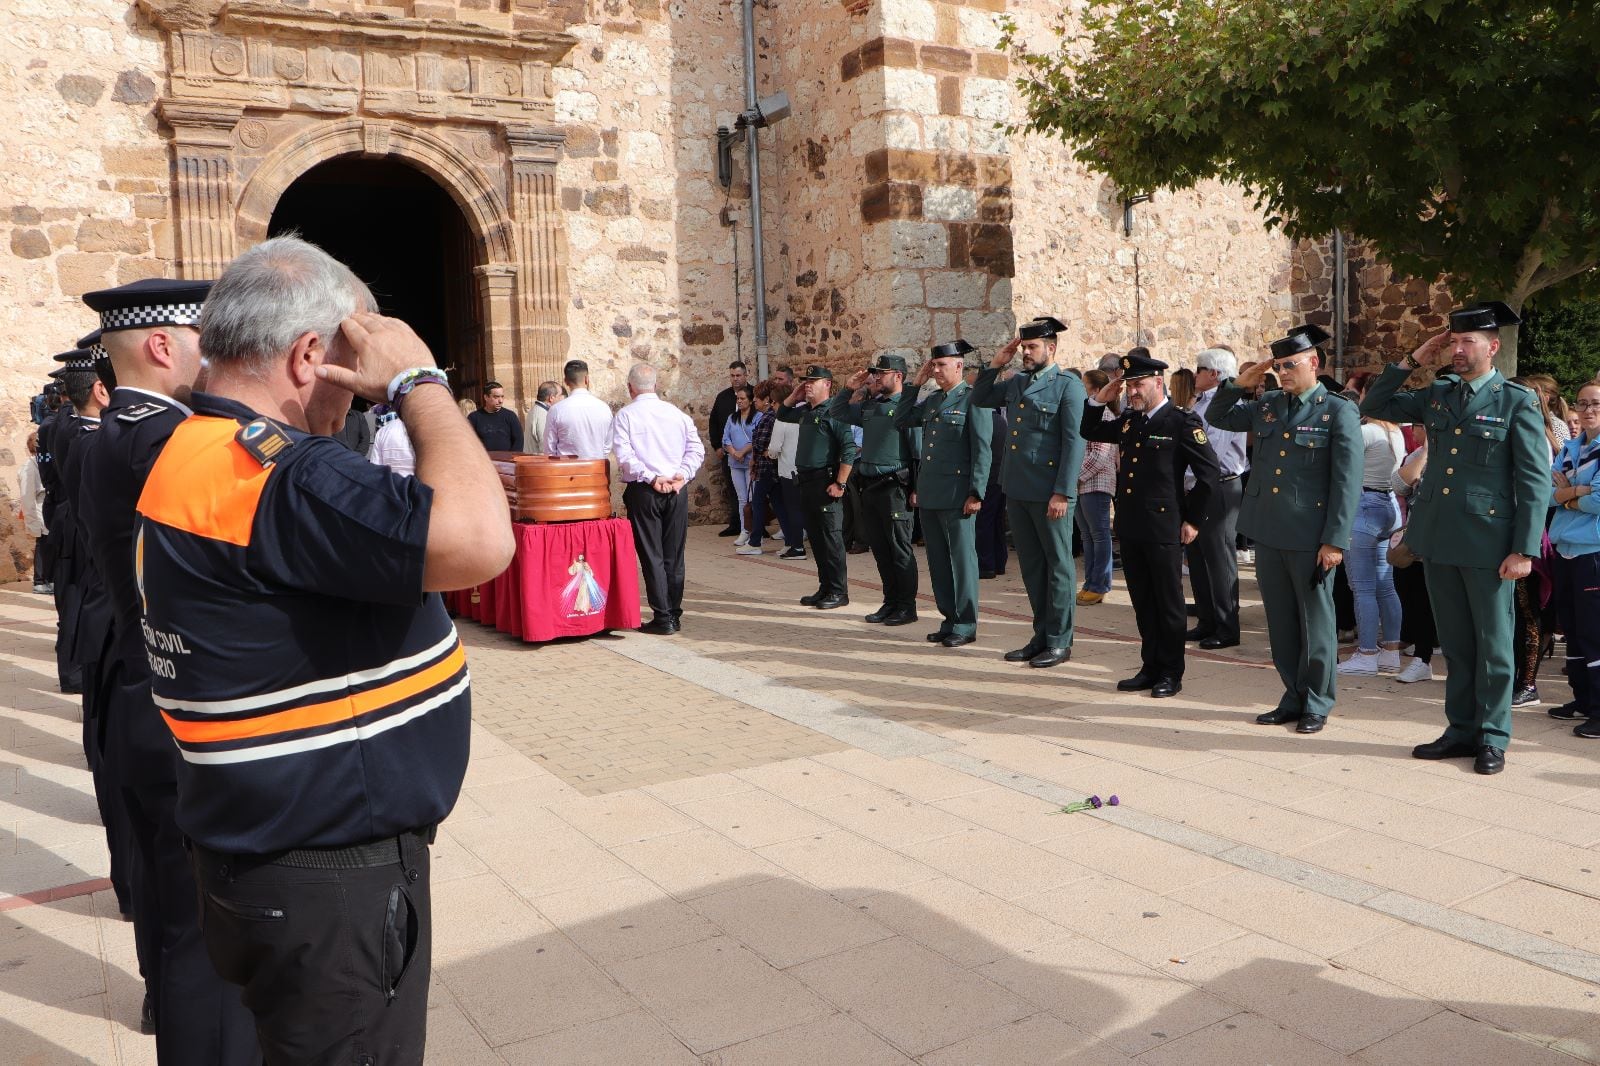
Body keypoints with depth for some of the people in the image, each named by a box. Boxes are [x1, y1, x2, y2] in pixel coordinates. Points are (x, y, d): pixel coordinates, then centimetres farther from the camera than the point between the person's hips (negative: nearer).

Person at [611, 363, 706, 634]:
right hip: (677, 491, 4)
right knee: (674, 555, 11)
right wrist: (681, 475, -6)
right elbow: (696, 449, 2)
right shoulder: (678, 414, 8)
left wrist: (651, 478, -15)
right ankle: (675, 615, 17)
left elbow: (624, 455, -14)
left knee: (652, 556, 1)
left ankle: (663, 618, 0)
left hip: (643, 491, -4)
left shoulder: (625, 415, -4)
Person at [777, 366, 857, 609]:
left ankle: (838, 592, 0)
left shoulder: (833, 412, -11)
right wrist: (795, 395, 16)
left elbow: (849, 448, -17)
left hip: (825, 482, -9)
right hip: (806, 481, 9)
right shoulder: (805, 411, 15)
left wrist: (840, 484, -20)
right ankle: (825, 588, 20)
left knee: (831, 539, -5)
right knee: (815, 538, 12)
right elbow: (782, 414, 34)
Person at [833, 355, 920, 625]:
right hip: (869, 486, 8)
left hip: (894, 487, -8)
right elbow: (836, 412, 27)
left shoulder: (908, 406, -9)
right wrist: (848, 388, 12)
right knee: (880, 549, 12)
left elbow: (919, 450, -13)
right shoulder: (870, 406, 14)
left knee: (900, 550, -1)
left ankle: (907, 606, 7)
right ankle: (891, 602, 22)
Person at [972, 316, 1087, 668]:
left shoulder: (1068, 386, -7)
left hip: (1049, 493, -7)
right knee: (1031, 566, 13)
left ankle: (1059, 641, 11)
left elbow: (1074, 442, -13)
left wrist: (1062, 493, -18)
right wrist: (995, 364, 10)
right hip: (1017, 490, 7)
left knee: (1058, 566, 3)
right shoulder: (1016, 384, 13)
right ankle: (1041, 635, 23)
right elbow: (979, 399, 25)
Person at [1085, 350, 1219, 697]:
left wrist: (1193, 519, -8)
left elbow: (1209, 472, -9)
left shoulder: (1183, 422, -8)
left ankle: (1171, 673, 13)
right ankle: (1150, 667, 23)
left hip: (1164, 529, -7)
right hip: (1130, 527, 7)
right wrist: (1100, 400, 8)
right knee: (1142, 602, 13)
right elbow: (1089, 432, 26)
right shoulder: (1128, 421, 12)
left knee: (1169, 603, 4)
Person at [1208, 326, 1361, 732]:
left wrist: (1335, 540, -14)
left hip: (1310, 537, -5)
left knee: (1315, 622, 6)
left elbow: (1347, 482, -10)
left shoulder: (1339, 412, -7)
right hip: (1267, 532, 6)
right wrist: (1240, 385, 5)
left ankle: (1317, 704, 17)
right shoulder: (1267, 406, 10)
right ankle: (1293, 697, 24)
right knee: (1281, 621, 12)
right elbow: (1216, 417, 23)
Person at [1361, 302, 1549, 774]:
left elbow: (1536, 480, -7)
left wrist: (1524, 549, -13)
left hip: (1488, 543, -5)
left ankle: (1492, 739, 15)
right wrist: (1411, 361, 4)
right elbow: (1374, 407, 16)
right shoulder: (1437, 394, 9)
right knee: (1455, 642, 13)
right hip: (1438, 539, 5)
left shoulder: (1518, 402, -5)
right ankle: (1462, 729, 23)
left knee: (1492, 643, 5)